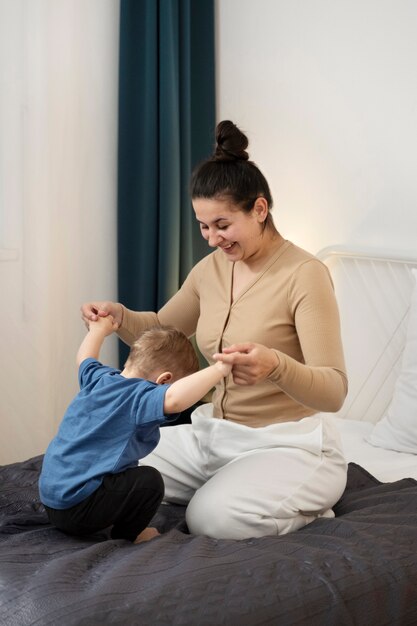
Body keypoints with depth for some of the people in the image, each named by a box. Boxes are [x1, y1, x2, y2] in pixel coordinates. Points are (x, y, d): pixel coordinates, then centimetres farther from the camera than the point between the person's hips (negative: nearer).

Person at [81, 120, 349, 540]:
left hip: (289, 446, -7)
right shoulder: (211, 269, 4)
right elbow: (162, 329, 20)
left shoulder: (305, 274, -18)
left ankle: (309, 510, -1)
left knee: (212, 519, -30)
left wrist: (274, 365, -44)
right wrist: (119, 316, -2)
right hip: (213, 434, 7)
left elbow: (334, 391, -23)